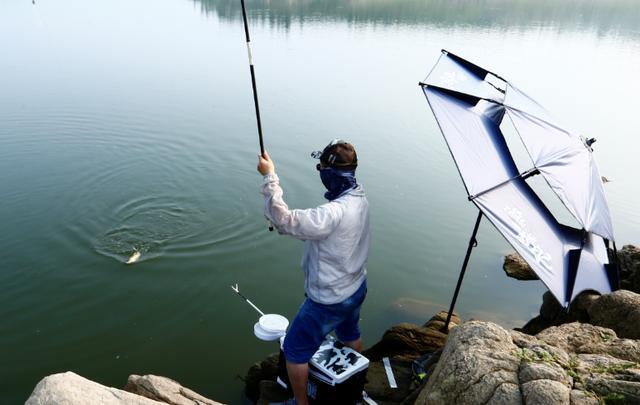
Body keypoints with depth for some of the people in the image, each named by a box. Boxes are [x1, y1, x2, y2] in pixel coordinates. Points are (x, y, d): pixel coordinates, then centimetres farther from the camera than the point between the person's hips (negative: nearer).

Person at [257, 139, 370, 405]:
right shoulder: (359, 198, -5)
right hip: (356, 289, 9)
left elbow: (284, 221, -39)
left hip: (329, 300, -9)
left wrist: (269, 176, -34)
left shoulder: (334, 212, -35)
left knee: (294, 351, 11)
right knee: (350, 335, 34)